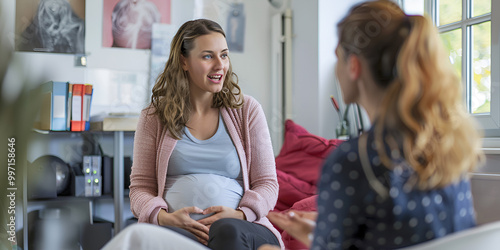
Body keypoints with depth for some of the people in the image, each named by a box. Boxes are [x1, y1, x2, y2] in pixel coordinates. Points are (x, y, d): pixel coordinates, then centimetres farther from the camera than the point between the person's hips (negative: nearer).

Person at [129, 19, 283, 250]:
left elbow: (267, 183, 11)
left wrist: (240, 214, -10)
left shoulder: (247, 110, 14)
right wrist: (163, 217, -11)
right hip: (174, 228, 0)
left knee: (228, 231, -36)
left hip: (239, 228, 1)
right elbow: (140, 187, 12)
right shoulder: (154, 117, 14)